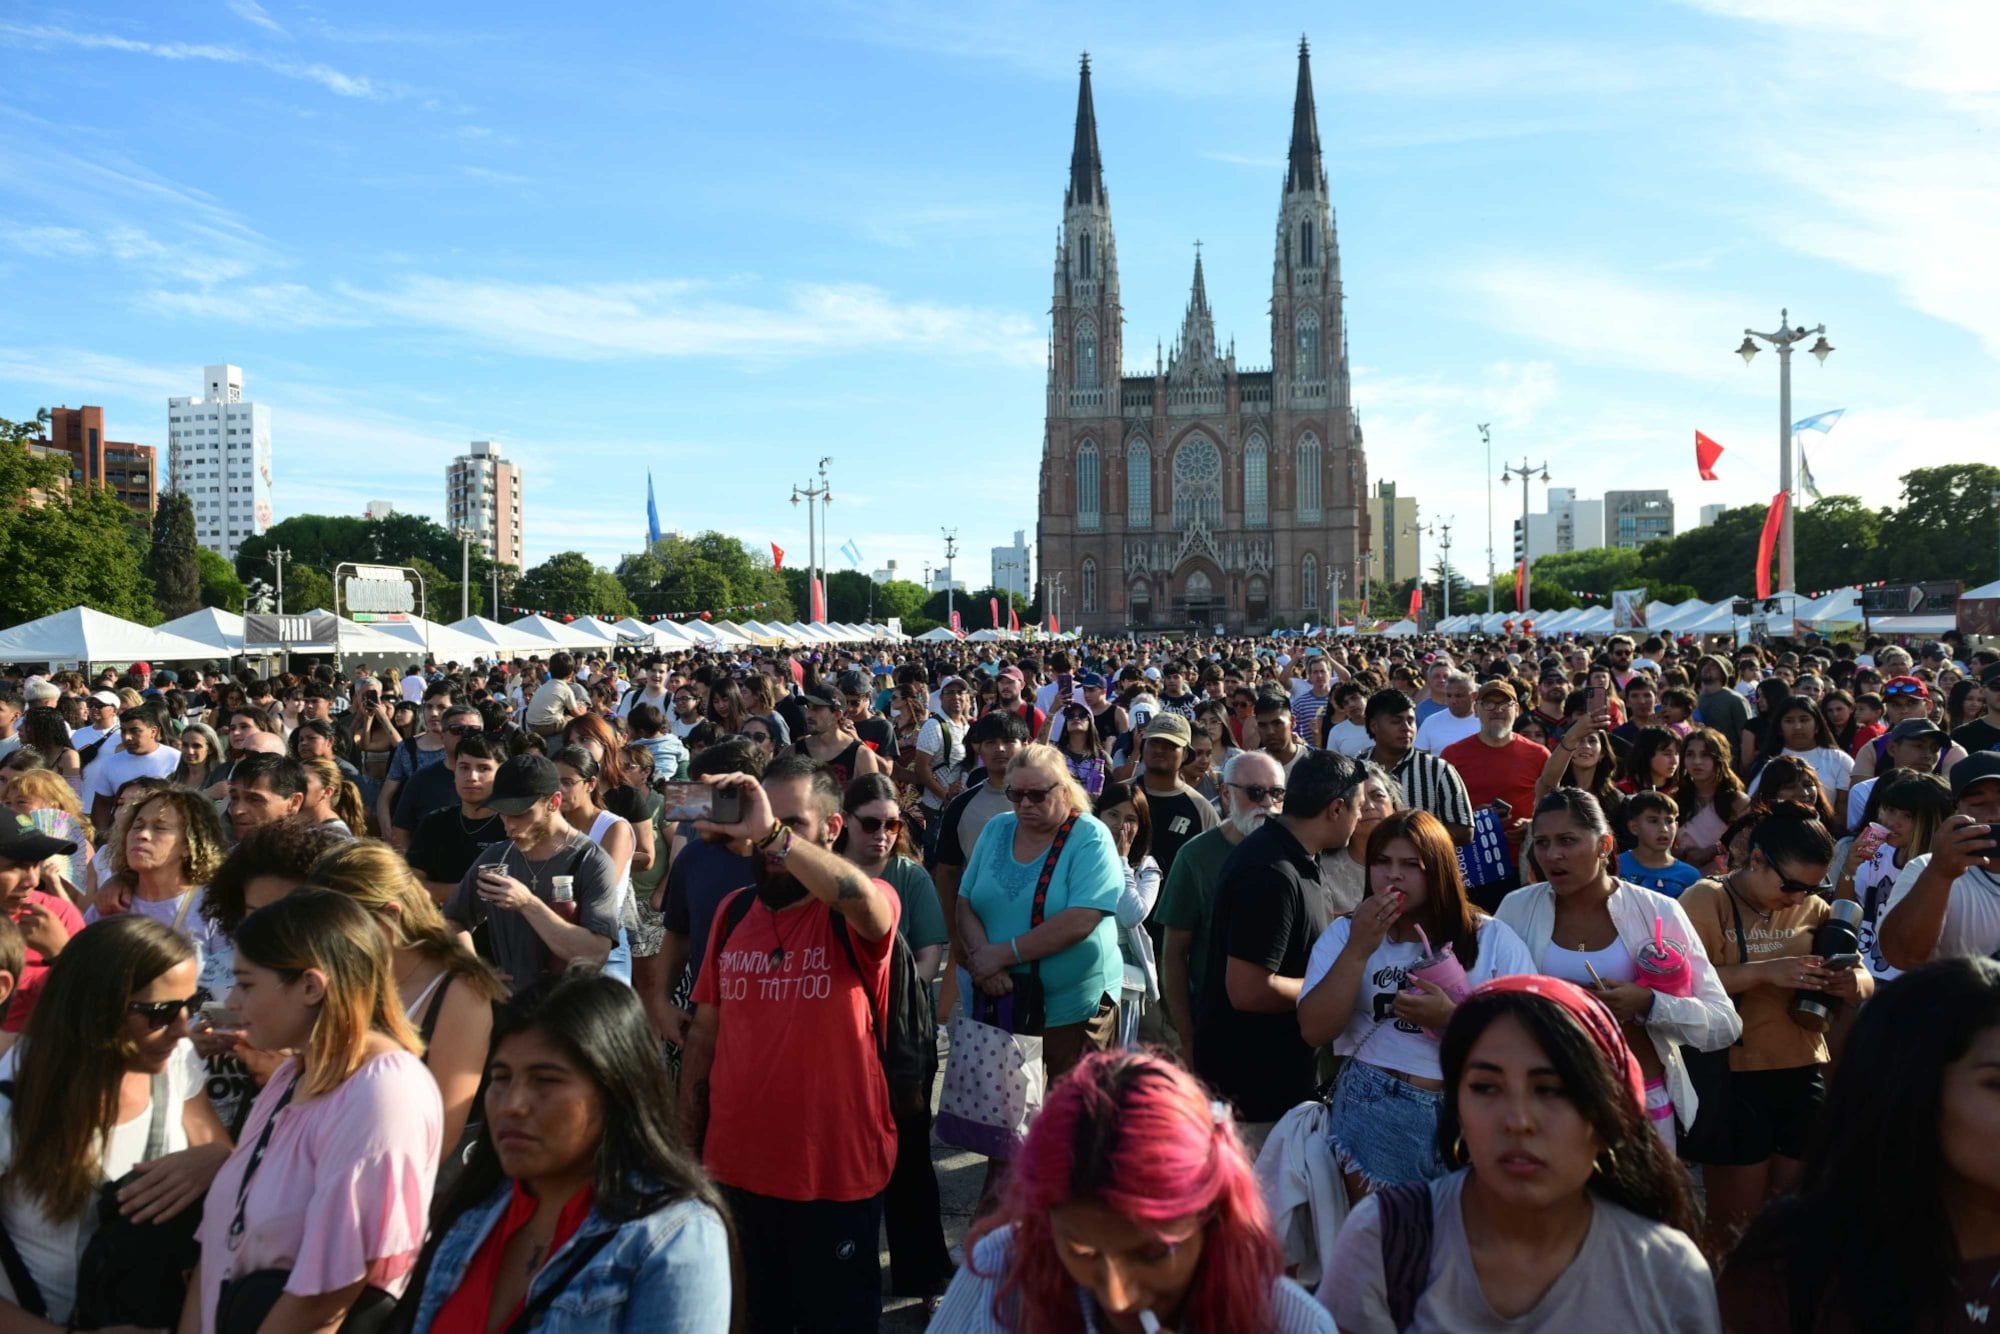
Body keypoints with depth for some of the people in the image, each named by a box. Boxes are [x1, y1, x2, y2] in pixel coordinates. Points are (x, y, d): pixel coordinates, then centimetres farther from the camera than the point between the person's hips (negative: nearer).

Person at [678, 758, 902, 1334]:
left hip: (836, 1176, -4)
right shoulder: (734, 910, 3)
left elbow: (862, 899, -37)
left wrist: (772, 833, -41)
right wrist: (686, 1145, 10)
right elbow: (705, 1033, 8)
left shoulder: (859, 911, -11)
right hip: (737, 1169, 4)